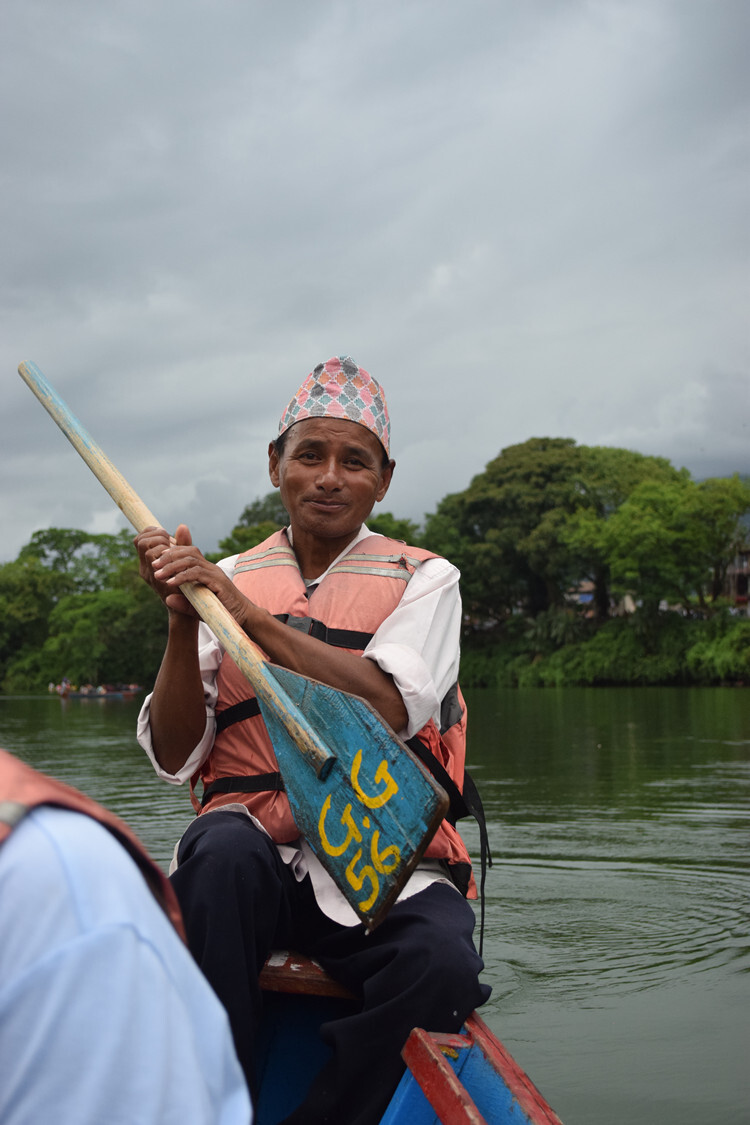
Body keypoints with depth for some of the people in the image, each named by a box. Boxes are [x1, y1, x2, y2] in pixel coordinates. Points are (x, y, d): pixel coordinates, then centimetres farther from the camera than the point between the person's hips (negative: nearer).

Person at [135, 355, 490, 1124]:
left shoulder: (423, 579, 5)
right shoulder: (228, 579, 11)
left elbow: (386, 711, -16)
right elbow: (174, 760, 3)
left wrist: (248, 612, -17)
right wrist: (183, 622, -11)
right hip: (255, 863, 1)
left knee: (444, 965, -30)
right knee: (223, 847, -32)